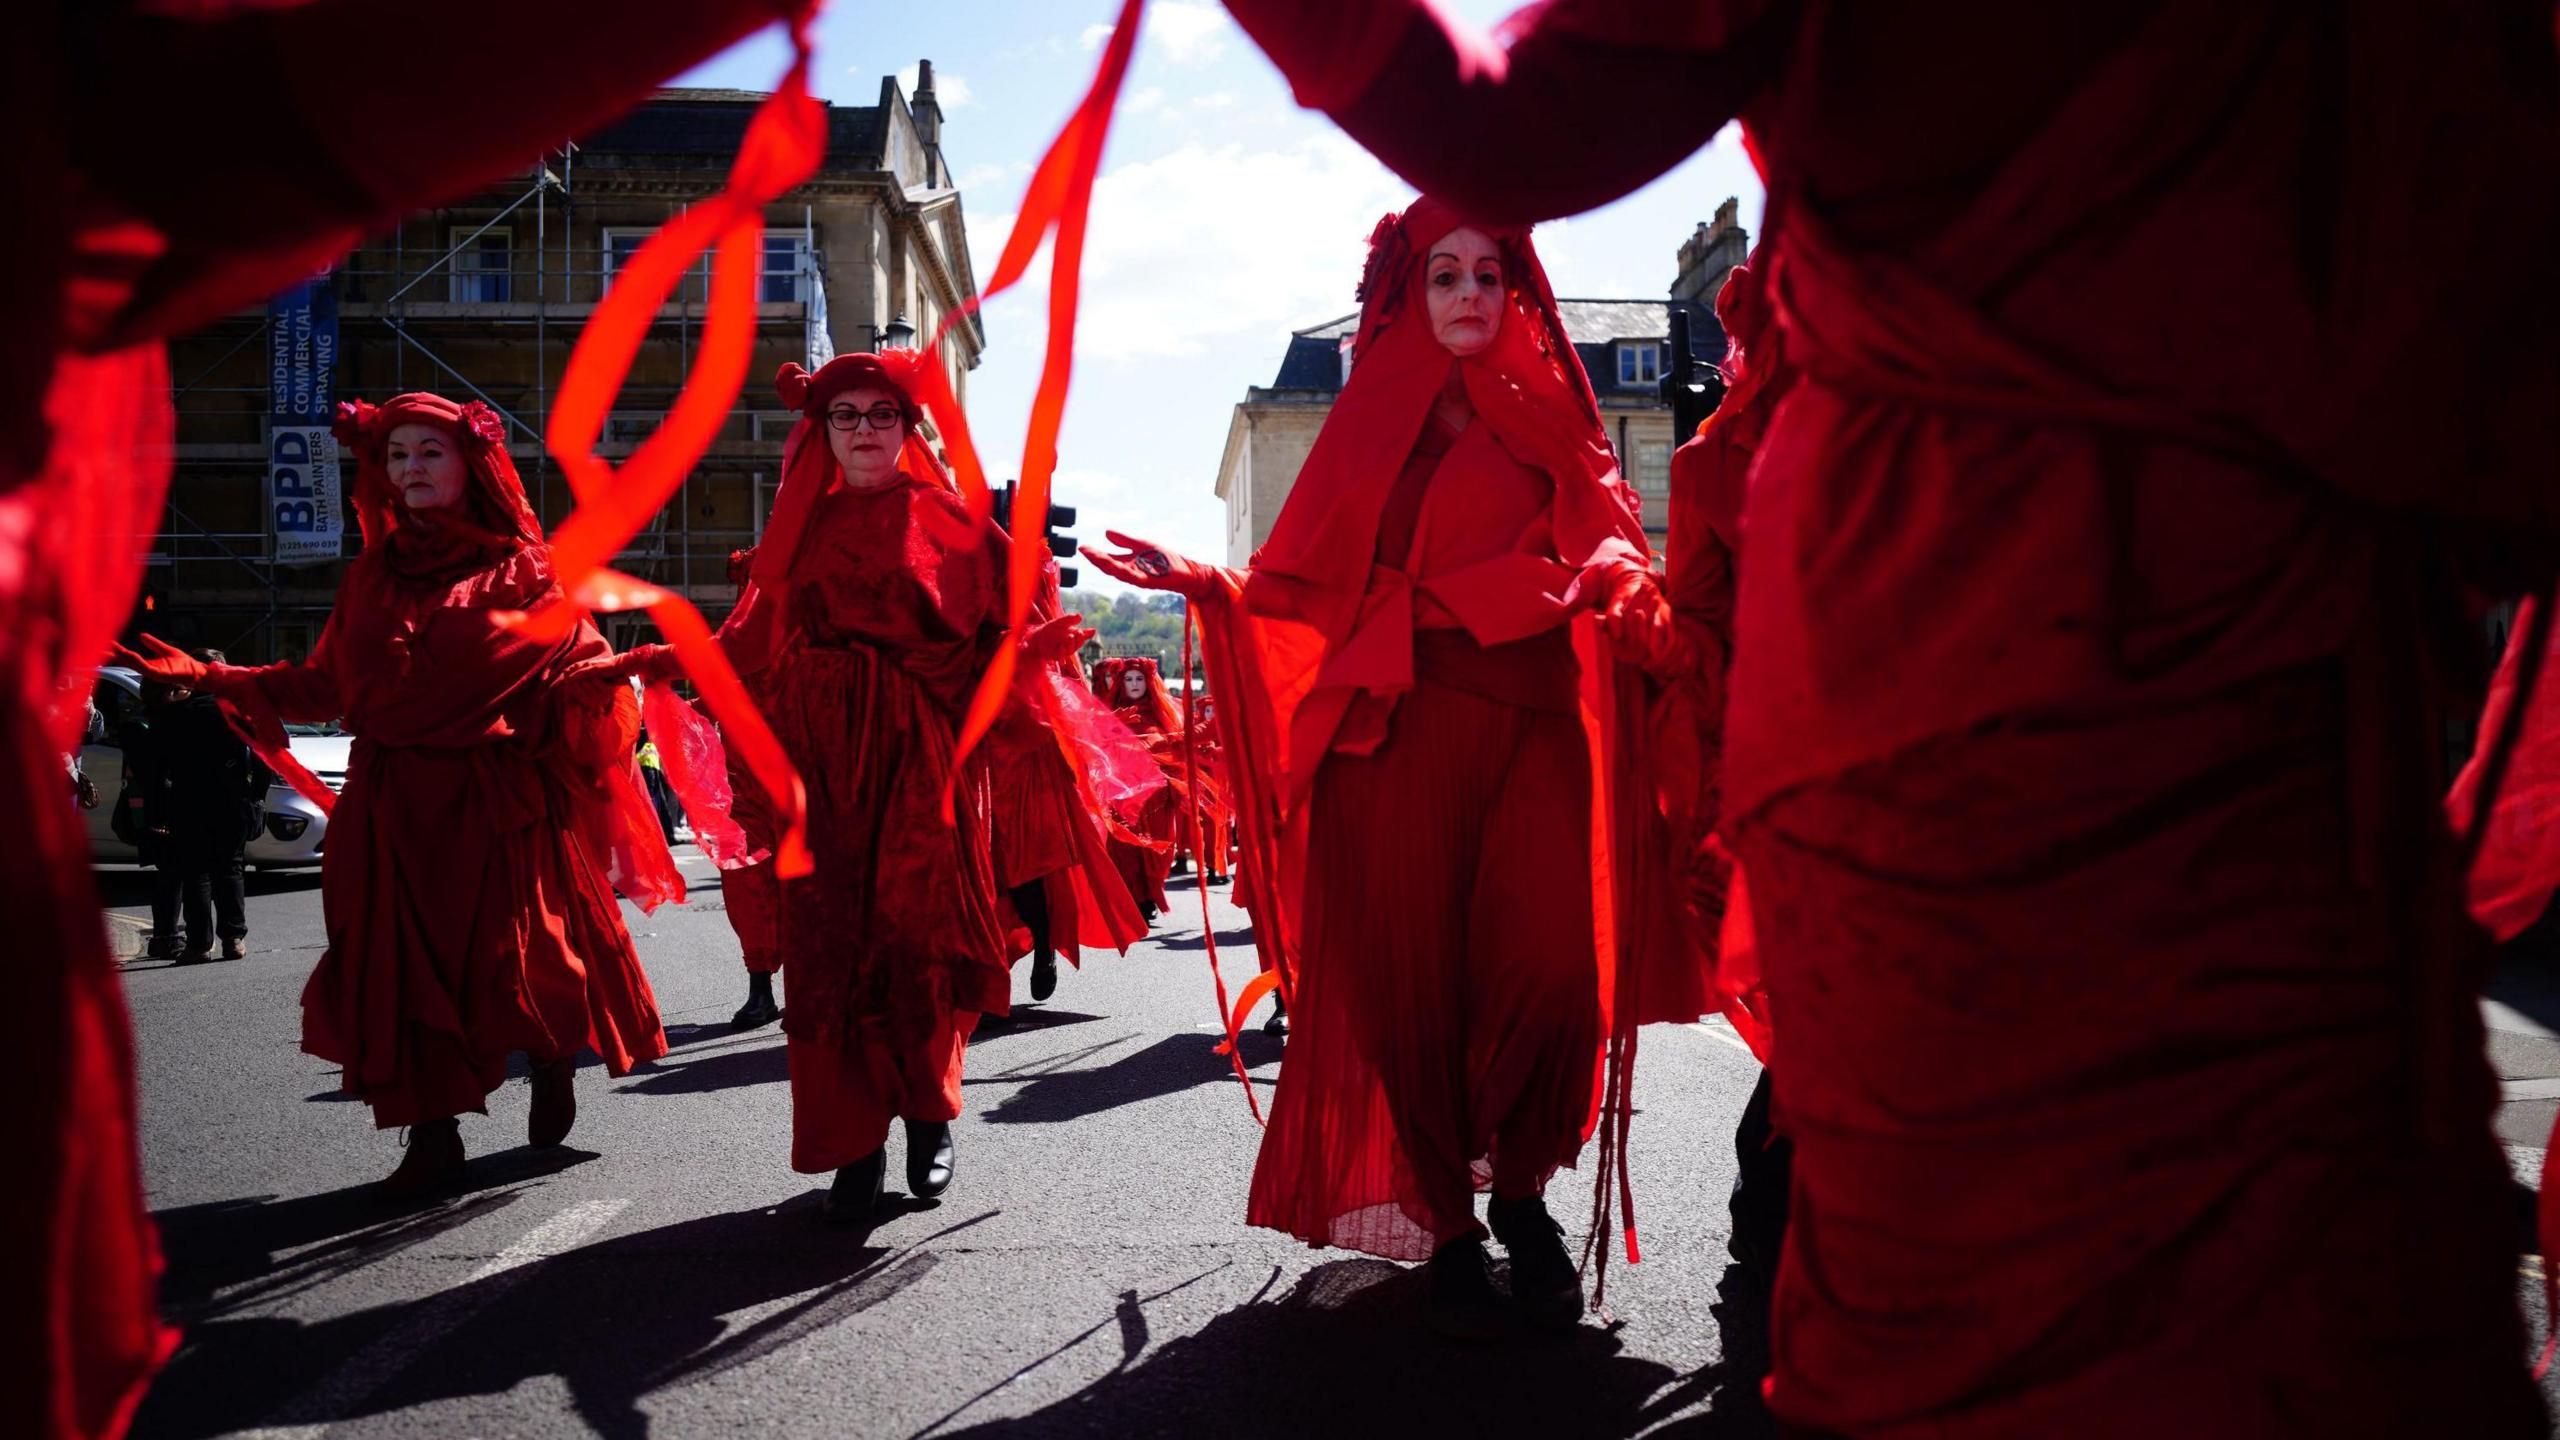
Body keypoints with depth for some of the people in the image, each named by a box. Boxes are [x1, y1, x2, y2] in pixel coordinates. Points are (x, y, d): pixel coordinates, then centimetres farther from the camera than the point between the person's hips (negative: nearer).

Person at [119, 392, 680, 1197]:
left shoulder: (522, 568, 3)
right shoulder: (374, 576, 14)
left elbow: (576, 661, -2)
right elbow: (322, 685, 13)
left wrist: (613, 680, -24)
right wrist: (204, 677, 9)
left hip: (499, 799, -3)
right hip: (395, 801, 4)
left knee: (517, 957, -2)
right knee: (402, 965, -1)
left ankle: (553, 1068, 29)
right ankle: (433, 1137, 7)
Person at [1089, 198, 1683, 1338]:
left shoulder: (1551, 421, 17)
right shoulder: (1374, 426, 16)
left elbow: (1606, 560, 9)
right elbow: (1311, 594, 9)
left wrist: (1618, 591, -12)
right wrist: (1203, 582, -5)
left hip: (1527, 729, 0)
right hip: (1394, 738, 0)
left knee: (1543, 967, -14)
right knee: (1407, 978, -4)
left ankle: (1521, 1193, 9)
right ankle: (1445, 1225, 11)